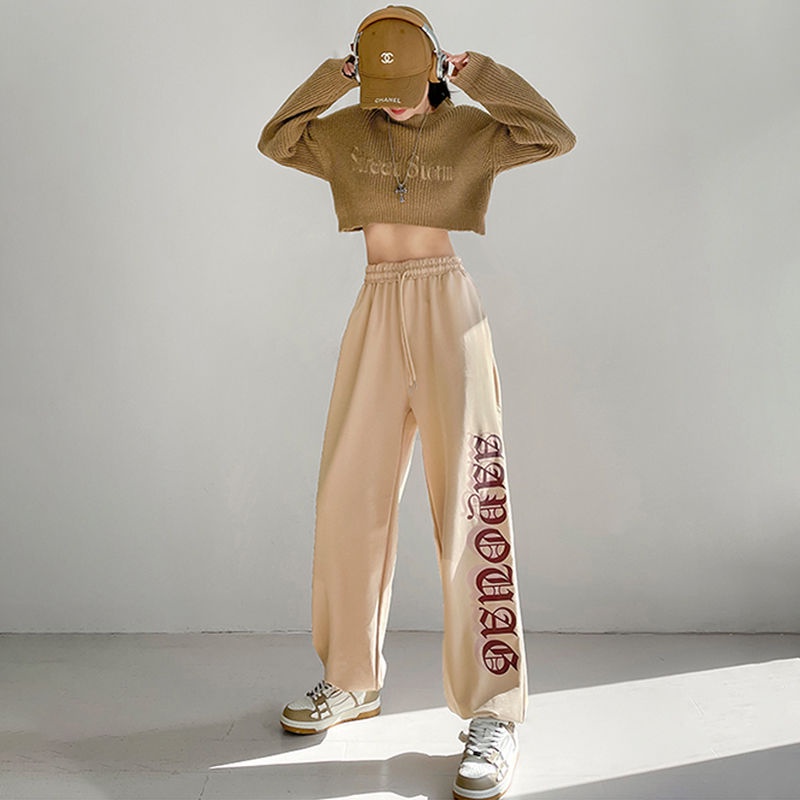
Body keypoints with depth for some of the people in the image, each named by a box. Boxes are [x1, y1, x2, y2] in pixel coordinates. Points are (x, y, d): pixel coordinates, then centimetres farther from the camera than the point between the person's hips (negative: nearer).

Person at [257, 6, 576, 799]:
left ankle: (494, 714, -7)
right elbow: (275, 140, 13)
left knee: (468, 504, -11)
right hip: (376, 313, 4)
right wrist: (331, 79, 5)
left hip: (446, 309, -4)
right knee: (350, 500, 2)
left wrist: (479, 75, -4)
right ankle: (352, 680, 19)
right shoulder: (348, 132, 13)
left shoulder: (467, 130, 5)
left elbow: (556, 137, -4)